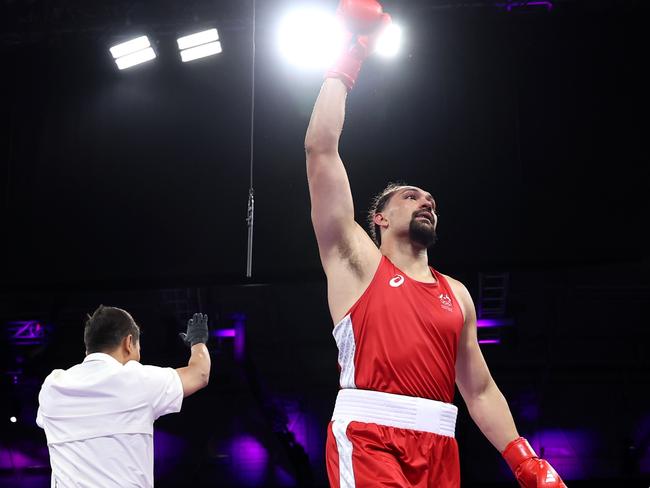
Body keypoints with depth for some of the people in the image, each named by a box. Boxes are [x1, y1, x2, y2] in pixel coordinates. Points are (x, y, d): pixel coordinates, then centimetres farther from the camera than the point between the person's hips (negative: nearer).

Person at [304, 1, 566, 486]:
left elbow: (480, 390, 22)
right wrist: (349, 60, 6)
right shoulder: (357, 260, 8)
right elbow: (320, 148, 1)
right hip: (368, 438, -5)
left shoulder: (456, 294, 21)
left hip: (438, 446, 5)